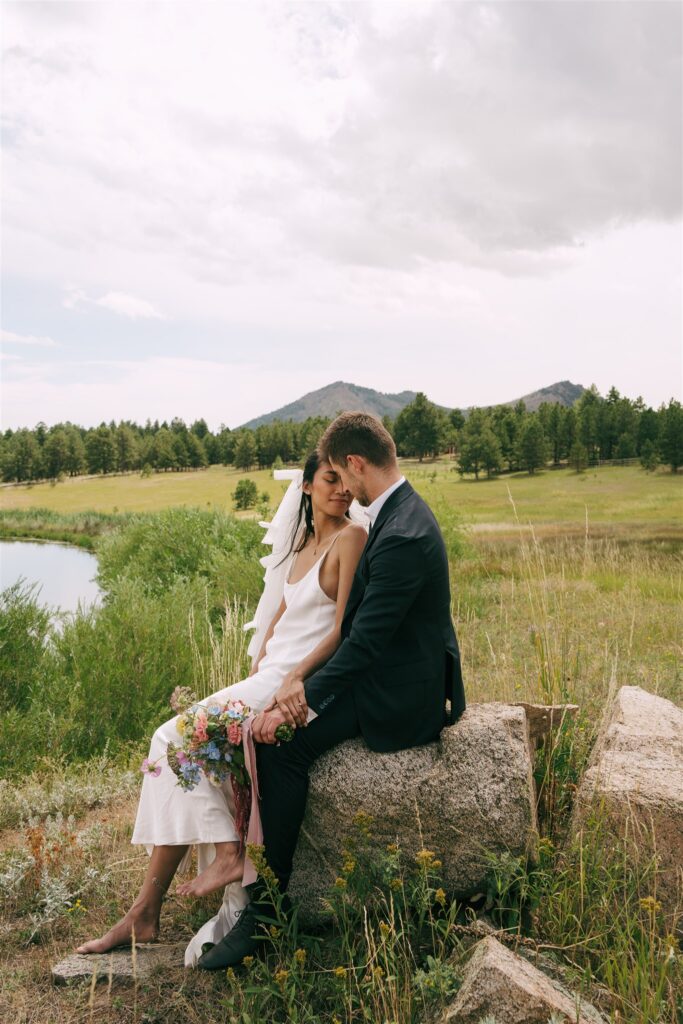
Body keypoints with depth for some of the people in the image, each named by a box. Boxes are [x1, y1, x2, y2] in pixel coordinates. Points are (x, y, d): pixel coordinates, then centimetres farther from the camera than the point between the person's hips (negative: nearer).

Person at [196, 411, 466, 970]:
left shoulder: (402, 537, -26)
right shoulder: (395, 511, 7)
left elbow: (366, 640, -25)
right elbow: (355, 614, 7)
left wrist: (302, 697, -17)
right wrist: (303, 676, -3)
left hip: (402, 697, -10)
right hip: (389, 671, 10)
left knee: (283, 743, -16)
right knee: (265, 723, 7)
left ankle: (266, 904, -3)